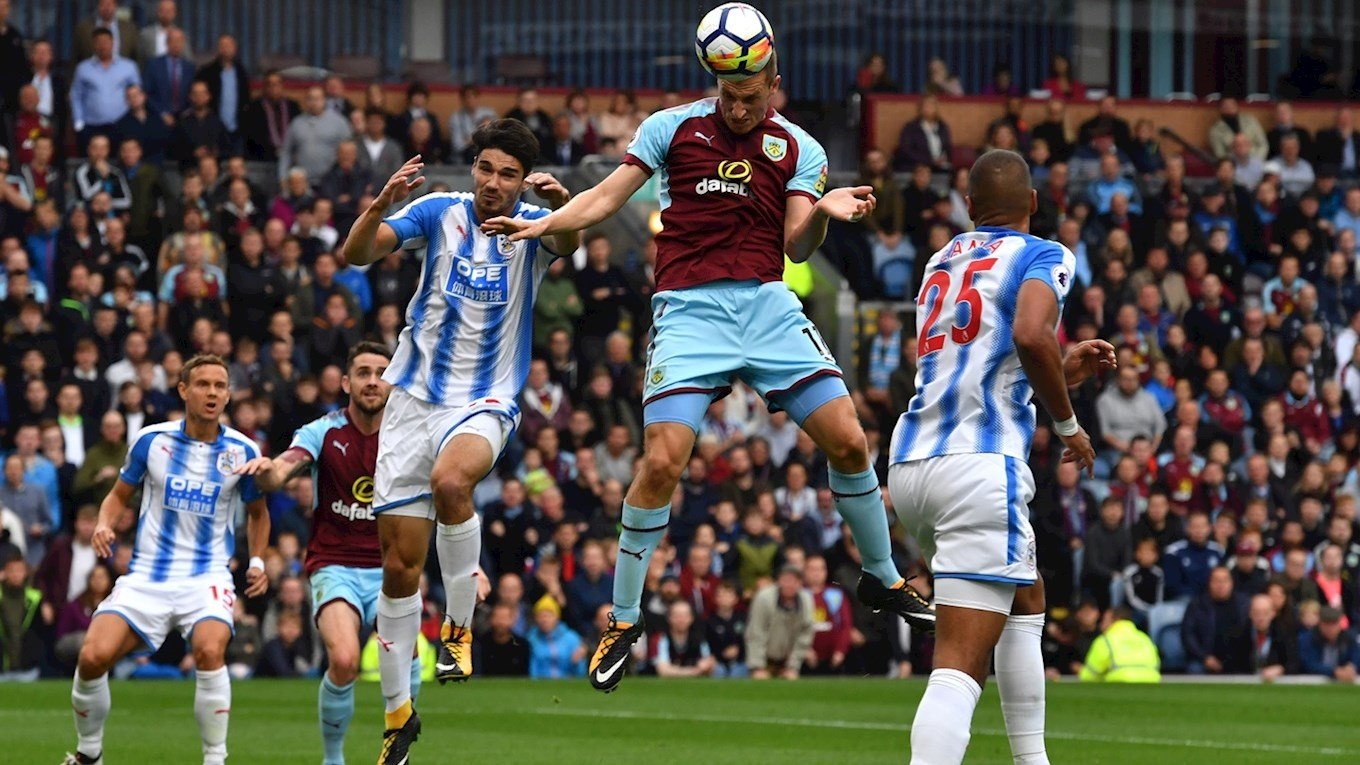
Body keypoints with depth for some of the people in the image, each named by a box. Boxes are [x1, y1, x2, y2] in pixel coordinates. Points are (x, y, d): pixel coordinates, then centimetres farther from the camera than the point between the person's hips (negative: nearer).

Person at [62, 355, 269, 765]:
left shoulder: (241, 451, 0)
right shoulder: (152, 440, 0)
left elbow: (257, 512, 17)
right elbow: (120, 494, 14)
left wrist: (257, 561, 3)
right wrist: (105, 524, -7)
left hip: (207, 575, -1)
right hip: (145, 576, 1)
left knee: (209, 651, -31)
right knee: (93, 656, -16)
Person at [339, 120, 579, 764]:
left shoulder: (531, 228, -2)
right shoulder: (439, 213, 0)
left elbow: (571, 240, -24)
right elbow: (356, 254, -9)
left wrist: (564, 202, -45)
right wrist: (381, 206, -29)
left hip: (485, 403, -2)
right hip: (415, 396, 2)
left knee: (450, 479, -37)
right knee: (399, 564, 2)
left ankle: (459, 626, -19)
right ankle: (398, 711, 15)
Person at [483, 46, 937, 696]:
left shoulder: (799, 149, 9)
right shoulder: (675, 127, 5)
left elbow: (797, 245, 0)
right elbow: (607, 197, 5)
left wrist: (824, 213, -21)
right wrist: (546, 223, -11)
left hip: (768, 303, 2)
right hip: (689, 307, -2)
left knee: (848, 441, -5)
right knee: (662, 461, -14)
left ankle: (882, 578, 18)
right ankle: (623, 619, 1)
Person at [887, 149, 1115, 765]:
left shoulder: (942, 262, 22)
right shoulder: (1043, 257, 3)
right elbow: (1031, 336, -17)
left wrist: (1061, 372, 32)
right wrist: (1068, 423, -3)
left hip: (910, 462, 7)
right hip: (978, 465, -7)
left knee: (1023, 600, 30)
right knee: (960, 665, -15)